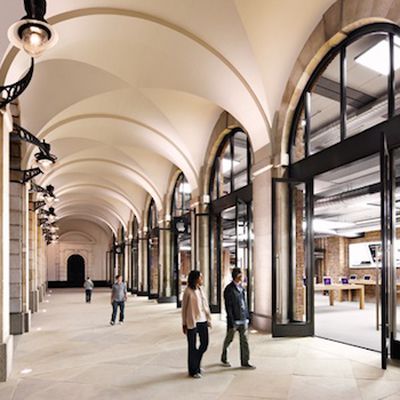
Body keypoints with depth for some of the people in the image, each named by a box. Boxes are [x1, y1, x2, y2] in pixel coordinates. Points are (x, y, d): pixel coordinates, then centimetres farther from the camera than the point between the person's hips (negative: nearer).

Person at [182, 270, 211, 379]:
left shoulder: (200, 290, 9)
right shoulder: (188, 291, -10)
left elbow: (205, 305, 13)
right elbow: (184, 308, -6)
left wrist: (208, 319, 10)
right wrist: (184, 324, -5)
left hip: (203, 321, 7)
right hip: (192, 322, -7)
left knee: (205, 343, 12)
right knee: (192, 347, 5)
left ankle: (196, 364, 33)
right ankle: (193, 370, 17)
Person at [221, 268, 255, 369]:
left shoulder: (241, 288, 7)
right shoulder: (229, 289, -14)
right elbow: (228, 307, -16)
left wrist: (247, 317, 11)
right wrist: (231, 322, -17)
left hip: (243, 320, 6)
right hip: (234, 320, -6)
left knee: (244, 340, 4)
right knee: (229, 339, 12)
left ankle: (245, 362, 11)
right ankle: (224, 358, 32)